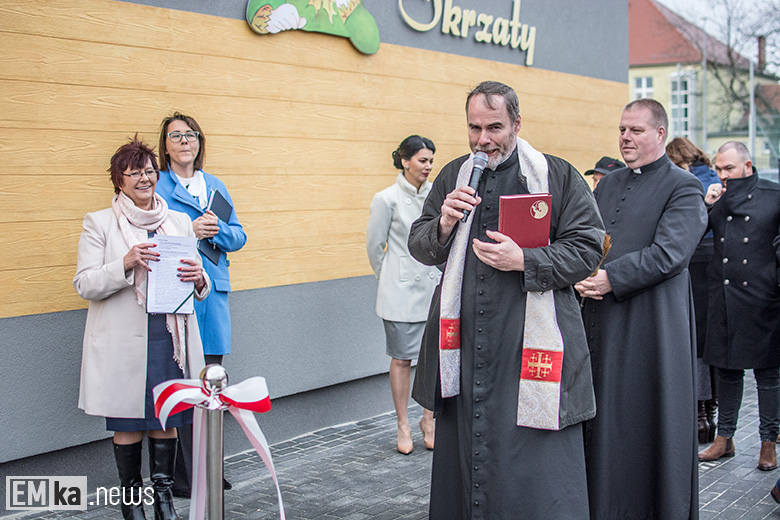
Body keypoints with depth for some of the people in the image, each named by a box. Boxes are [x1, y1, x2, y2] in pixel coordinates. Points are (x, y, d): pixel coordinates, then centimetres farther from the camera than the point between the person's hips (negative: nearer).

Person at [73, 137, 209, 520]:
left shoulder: (179, 222, 12)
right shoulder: (99, 223, 2)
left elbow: (200, 289, 14)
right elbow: (84, 285, -6)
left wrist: (198, 278, -11)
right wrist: (125, 263, -22)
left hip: (170, 336, 3)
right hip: (124, 341, -3)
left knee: (166, 418, 8)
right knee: (128, 422, 5)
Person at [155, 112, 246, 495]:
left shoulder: (215, 186, 17)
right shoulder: (155, 187, 0)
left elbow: (239, 236, 13)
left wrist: (216, 230, -6)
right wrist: (189, 232, -16)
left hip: (213, 294, 5)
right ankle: (181, 476, 6)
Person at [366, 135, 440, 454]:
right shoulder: (387, 199, -6)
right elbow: (374, 245, 3)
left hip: (435, 287, 3)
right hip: (401, 293, -3)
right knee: (402, 359, 5)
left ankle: (429, 420, 20)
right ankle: (403, 425, 18)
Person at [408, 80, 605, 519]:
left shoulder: (559, 176, 0)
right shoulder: (453, 176, 13)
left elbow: (588, 248, -4)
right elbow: (419, 245, 14)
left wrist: (524, 261, -16)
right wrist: (444, 225, -8)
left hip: (530, 347, -4)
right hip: (465, 346, 4)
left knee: (538, 467, -2)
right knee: (465, 448, 13)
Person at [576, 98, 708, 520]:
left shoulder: (683, 188, -5)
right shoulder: (608, 184, 17)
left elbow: (668, 254, -16)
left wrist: (610, 278, -21)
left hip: (650, 323, -6)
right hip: (600, 318, 6)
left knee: (648, 418, 0)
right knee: (603, 418, 11)